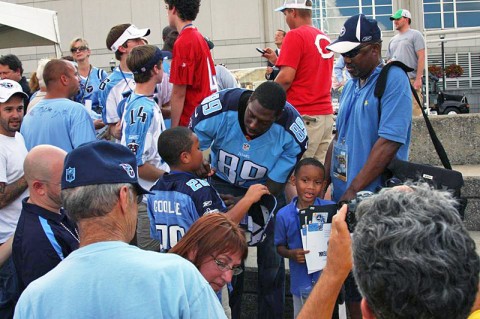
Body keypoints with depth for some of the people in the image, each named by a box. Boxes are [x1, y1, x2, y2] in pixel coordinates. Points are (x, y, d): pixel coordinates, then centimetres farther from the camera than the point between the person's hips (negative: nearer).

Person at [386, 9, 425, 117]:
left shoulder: (415, 35, 4)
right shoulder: (393, 40, 23)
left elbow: (421, 57, -5)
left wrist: (418, 78, -12)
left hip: (411, 80, -6)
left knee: (414, 112, -13)